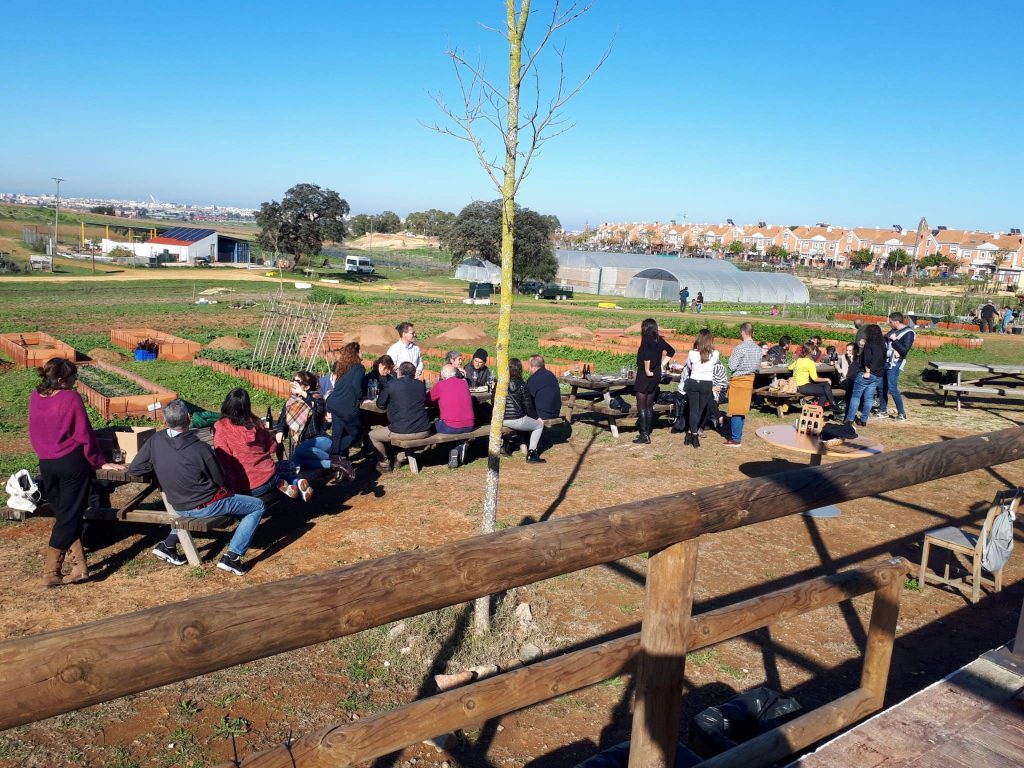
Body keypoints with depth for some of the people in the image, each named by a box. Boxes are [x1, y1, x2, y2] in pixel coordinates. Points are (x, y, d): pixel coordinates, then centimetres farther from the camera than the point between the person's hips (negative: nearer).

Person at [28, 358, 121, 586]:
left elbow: (34, 434, 13)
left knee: (62, 514, 13)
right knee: (70, 517, 4)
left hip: (46, 464, 6)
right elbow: (85, 435, -10)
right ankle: (51, 572, 6)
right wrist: (100, 462, 2)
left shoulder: (35, 397, 2)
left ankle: (79, 566, 12)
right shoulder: (71, 398, -15)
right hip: (72, 463, -6)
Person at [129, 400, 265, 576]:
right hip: (206, 506, -6)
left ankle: (169, 543, 28)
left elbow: (134, 468, -2)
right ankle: (232, 557, -5)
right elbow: (221, 480, -10)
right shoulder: (201, 449, -23)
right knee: (258, 506, 4)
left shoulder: (155, 441, -11)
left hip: (178, 507, 7)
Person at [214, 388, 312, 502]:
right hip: (269, 478, 4)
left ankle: (280, 485, 2)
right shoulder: (256, 422, 1)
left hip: (247, 488, -4)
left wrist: (229, 489, -8)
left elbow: (223, 461, -15)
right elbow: (272, 447, 10)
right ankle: (296, 483, 8)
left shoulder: (221, 428, -11)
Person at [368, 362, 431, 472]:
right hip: (423, 432, 4)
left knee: (372, 435, 19)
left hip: (401, 432, -4)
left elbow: (380, 404, 5)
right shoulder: (421, 384, 5)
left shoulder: (392, 384, -6)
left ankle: (384, 464, 26)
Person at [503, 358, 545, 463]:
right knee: (539, 425, 15)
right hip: (516, 420, -6)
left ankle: (506, 447, 35)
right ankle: (531, 454, 9)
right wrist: (536, 417, 10)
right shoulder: (521, 385, -11)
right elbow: (527, 406, -7)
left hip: (500, 419, 6)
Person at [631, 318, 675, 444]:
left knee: (641, 407, -2)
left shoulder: (647, 339, -14)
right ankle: (647, 432, 20)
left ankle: (644, 435, -3)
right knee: (649, 406, 15)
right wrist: (661, 364, 15)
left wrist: (647, 370, -19)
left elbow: (647, 356, -29)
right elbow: (671, 351, 18)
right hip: (657, 375, 7)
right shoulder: (659, 340, 7)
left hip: (645, 376, -7)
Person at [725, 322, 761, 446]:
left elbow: (732, 367, -17)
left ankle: (736, 439, 0)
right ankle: (737, 435, 22)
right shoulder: (758, 349, 3)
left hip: (738, 380, -7)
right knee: (742, 410, 15)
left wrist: (731, 357, -1)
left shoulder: (740, 348, -19)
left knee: (735, 410, -1)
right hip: (750, 380, 7)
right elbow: (758, 366, 12)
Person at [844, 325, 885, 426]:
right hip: (878, 375, 6)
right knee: (869, 398, 9)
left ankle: (850, 419, 1)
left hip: (866, 374, -6)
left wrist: (867, 371, -16)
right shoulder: (882, 345, 11)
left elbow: (867, 359, -21)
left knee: (856, 396, 2)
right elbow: (883, 359, 13)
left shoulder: (869, 344, -11)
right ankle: (863, 420, 11)